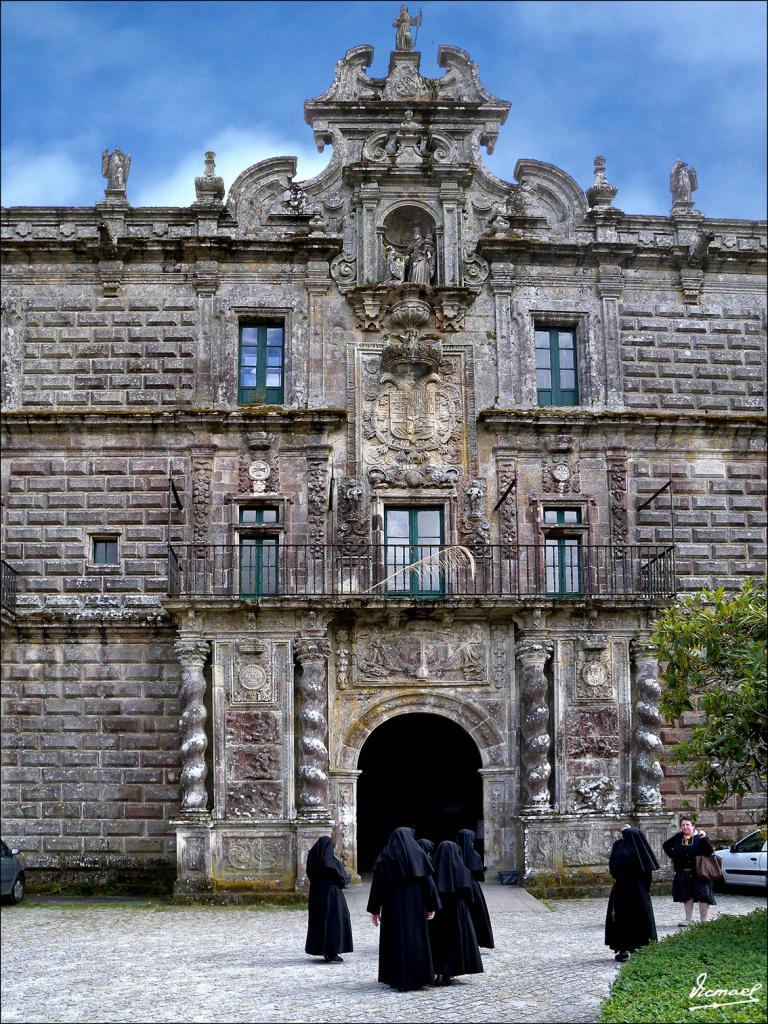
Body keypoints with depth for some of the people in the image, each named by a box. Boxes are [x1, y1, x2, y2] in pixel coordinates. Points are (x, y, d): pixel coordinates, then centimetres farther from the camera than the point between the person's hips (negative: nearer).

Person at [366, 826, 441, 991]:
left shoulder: (384, 857, 0)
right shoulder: (418, 855, 0)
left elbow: (377, 885, -2)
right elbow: (428, 881, -3)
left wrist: (374, 909, 2)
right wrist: (432, 906, 2)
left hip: (392, 907, 0)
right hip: (415, 907, 0)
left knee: (394, 939, 6)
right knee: (415, 939, 7)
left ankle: (394, 978, 8)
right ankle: (417, 977, 7)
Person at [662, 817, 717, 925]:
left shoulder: (699, 837, -7)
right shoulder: (678, 837, 3)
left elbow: (710, 851, -15)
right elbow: (666, 846, 18)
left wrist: (704, 838, -27)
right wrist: (673, 856, 7)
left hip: (698, 873, -4)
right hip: (682, 873, 4)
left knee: (703, 896, -6)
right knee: (687, 896, 11)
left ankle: (703, 920, 0)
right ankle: (688, 919, 21)